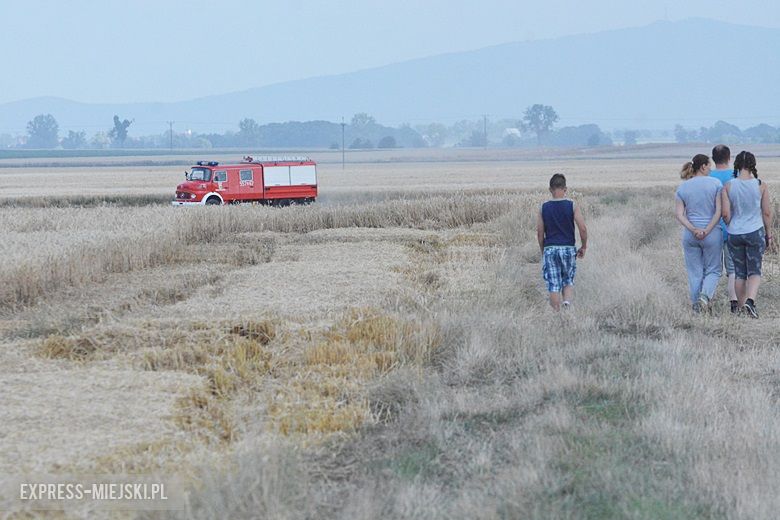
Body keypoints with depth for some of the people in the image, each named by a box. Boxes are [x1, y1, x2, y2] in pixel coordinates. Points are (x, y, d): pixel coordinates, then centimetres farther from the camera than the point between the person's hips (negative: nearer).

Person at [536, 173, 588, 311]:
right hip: (568, 248, 0)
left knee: (553, 286, 3)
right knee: (568, 282, 14)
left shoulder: (544, 208, 1)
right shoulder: (572, 206, -4)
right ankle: (567, 302, -13)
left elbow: (540, 233, 4)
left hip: (550, 249, 0)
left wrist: (543, 251, 16)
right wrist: (583, 247, 7)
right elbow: (583, 228, -8)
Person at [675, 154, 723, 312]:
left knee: (695, 272, 11)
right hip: (712, 234, -2)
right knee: (713, 270, 10)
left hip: (690, 235, 2)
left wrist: (694, 230, -12)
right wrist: (707, 230, -13)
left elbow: (679, 214, -6)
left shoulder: (682, 188, 2)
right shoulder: (715, 183, -5)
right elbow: (719, 210, -12)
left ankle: (697, 306, 11)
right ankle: (705, 295, -15)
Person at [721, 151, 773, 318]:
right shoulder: (760, 186, -7)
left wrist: (731, 227, 11)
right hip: (755, 232, -1)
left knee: (739, 273, 12)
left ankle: (742, 307, 17)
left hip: (734, 234, 1)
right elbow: (767, 213, -2)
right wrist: (768, 234, 10)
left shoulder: (728, 186, -7)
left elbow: (725, 214, -8)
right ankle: (750, 300, -20)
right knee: (754, 271, 4)